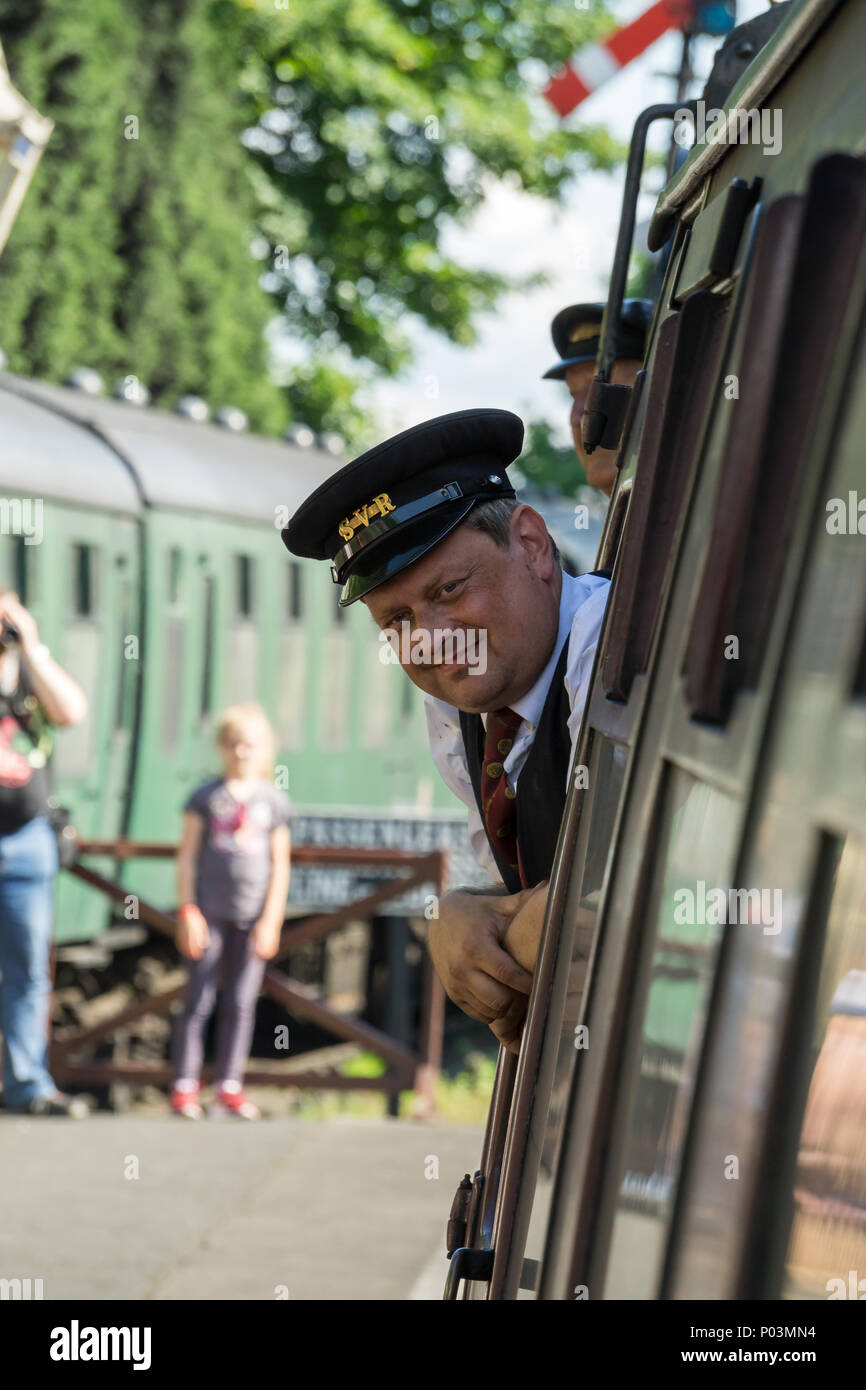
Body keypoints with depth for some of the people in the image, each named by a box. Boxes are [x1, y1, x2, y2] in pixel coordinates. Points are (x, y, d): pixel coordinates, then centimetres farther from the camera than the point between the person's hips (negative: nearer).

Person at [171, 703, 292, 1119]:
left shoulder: (274, 802, 6)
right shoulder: (206, 797, 3)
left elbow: (280, 865, 6)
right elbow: (187, 855, 3)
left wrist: (271, 920, -2)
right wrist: (187, 911, -5)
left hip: (252, 916, 1)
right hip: (210, 911, -1)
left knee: (241, 1003, 2)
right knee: (198, 1000, -2)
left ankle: (229, 1088, 7)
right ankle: (184, 1087, 0)